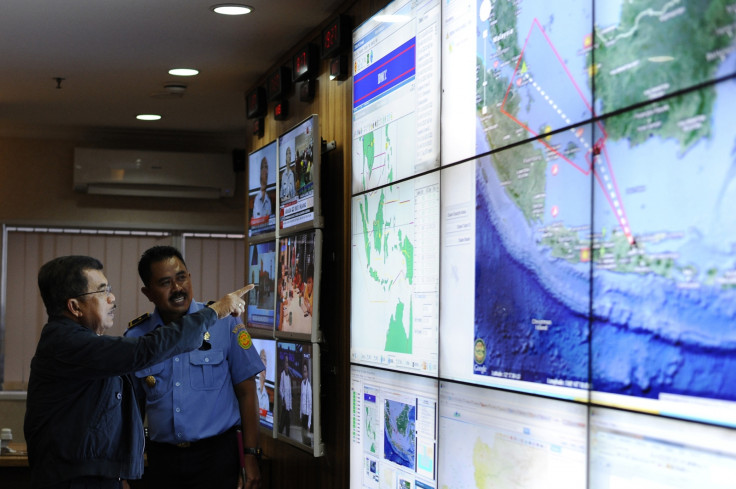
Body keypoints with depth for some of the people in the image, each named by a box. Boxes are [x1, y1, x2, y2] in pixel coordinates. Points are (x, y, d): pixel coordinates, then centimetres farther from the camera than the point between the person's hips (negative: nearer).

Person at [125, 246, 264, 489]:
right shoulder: (135, 337, 2)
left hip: (216, 455, -2)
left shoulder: (225, 323, -5)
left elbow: (246, 393, -3)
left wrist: (250, 455, -6)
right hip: (161, 458, 3)